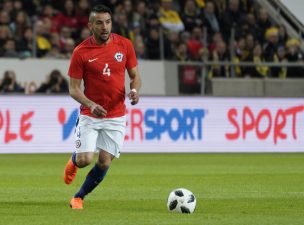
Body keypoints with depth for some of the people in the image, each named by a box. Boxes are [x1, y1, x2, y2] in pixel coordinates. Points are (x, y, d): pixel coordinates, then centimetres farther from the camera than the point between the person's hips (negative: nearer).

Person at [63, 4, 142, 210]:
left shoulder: (125, 45, -3)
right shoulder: (81, 52, -10)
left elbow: (135, 75, 6)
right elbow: (74, 89, -6)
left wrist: (134, 90, -16)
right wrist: (90, 104, -24)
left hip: (116, 116, 2)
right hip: (90, 115, -2)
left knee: (104, 163, -2)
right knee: (85, 160, -12)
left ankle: (79, 197, 21)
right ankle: (74, 161, 27)